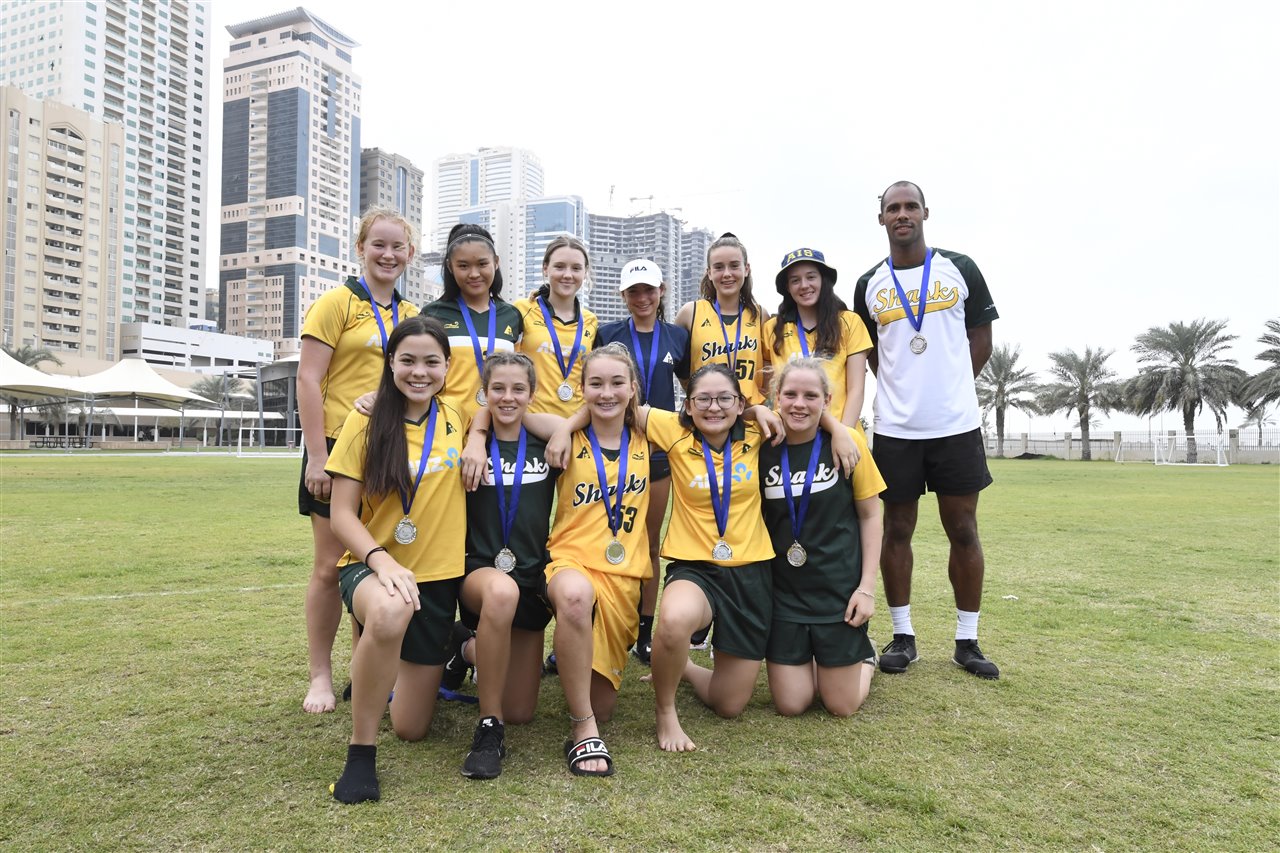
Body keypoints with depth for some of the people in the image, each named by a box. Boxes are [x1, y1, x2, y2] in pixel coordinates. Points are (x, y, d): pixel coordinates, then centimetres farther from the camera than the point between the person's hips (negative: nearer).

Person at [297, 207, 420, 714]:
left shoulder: (412, 316, 12)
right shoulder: (337, 302, -3)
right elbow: (308, 379, -8)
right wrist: (316, 456, -14)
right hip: (340, 449, -4)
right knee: (331, 565, 1)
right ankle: (320, 677, 16)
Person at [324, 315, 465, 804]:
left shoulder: (457, 420, 0)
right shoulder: (365, 422, -7)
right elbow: (342, 514, -11)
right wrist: (381, 560, -27)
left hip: (438, 576, 3)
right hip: (373, 566, -3)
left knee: (411, 728, 7)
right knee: (391, 611, -42)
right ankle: (361, 752, -20)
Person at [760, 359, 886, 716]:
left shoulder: (847, 442, -10)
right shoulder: (764, 447, -5)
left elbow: (870, 516, -3)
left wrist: (867, 586, -7)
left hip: (839, 588, -2)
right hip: (782, 592, 2)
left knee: (842, 706, 7)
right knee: (790, 705, 5)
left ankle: (863, 655, 37)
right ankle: (810, 660, 36)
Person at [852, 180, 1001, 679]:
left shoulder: (960, 270, 4)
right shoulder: (869, 285, 7)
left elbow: (981, 340, 8)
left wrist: (948, 387, 3)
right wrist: (903, 390, 7)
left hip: (957, 423, -1)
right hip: (895, 428, 1)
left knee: (963, 530, 4)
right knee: (897, 529, 6)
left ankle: (967, 641, 16)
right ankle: (903, 636, 18)